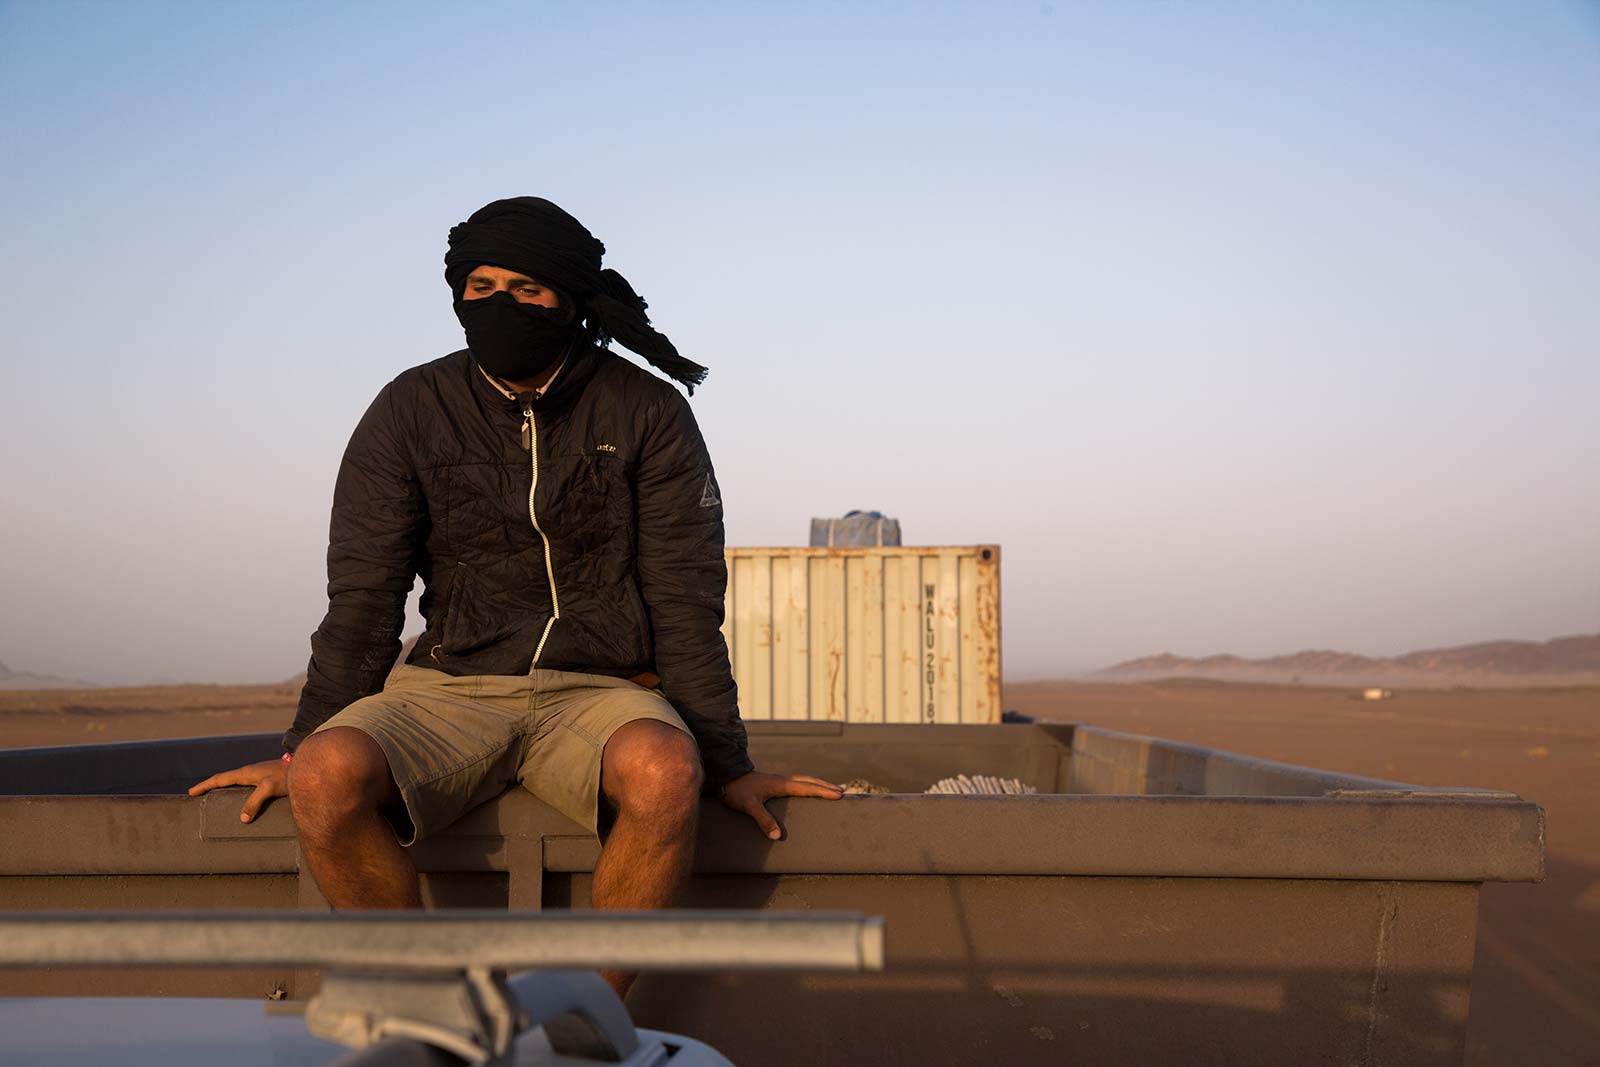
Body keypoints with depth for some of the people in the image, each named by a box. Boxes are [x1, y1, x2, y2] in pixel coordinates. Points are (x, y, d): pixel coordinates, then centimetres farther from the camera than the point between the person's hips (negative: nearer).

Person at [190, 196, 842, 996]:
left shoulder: (647, 415, 1)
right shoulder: (410, 411, 4)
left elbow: (686, 602, -1)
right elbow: (362, 599, 5)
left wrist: (726, 766, -3)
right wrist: (302, 748, 0)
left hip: (600, 690, -1)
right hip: (451, 689, 2)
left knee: (665, 772, -36)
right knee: (331, 775, -30)